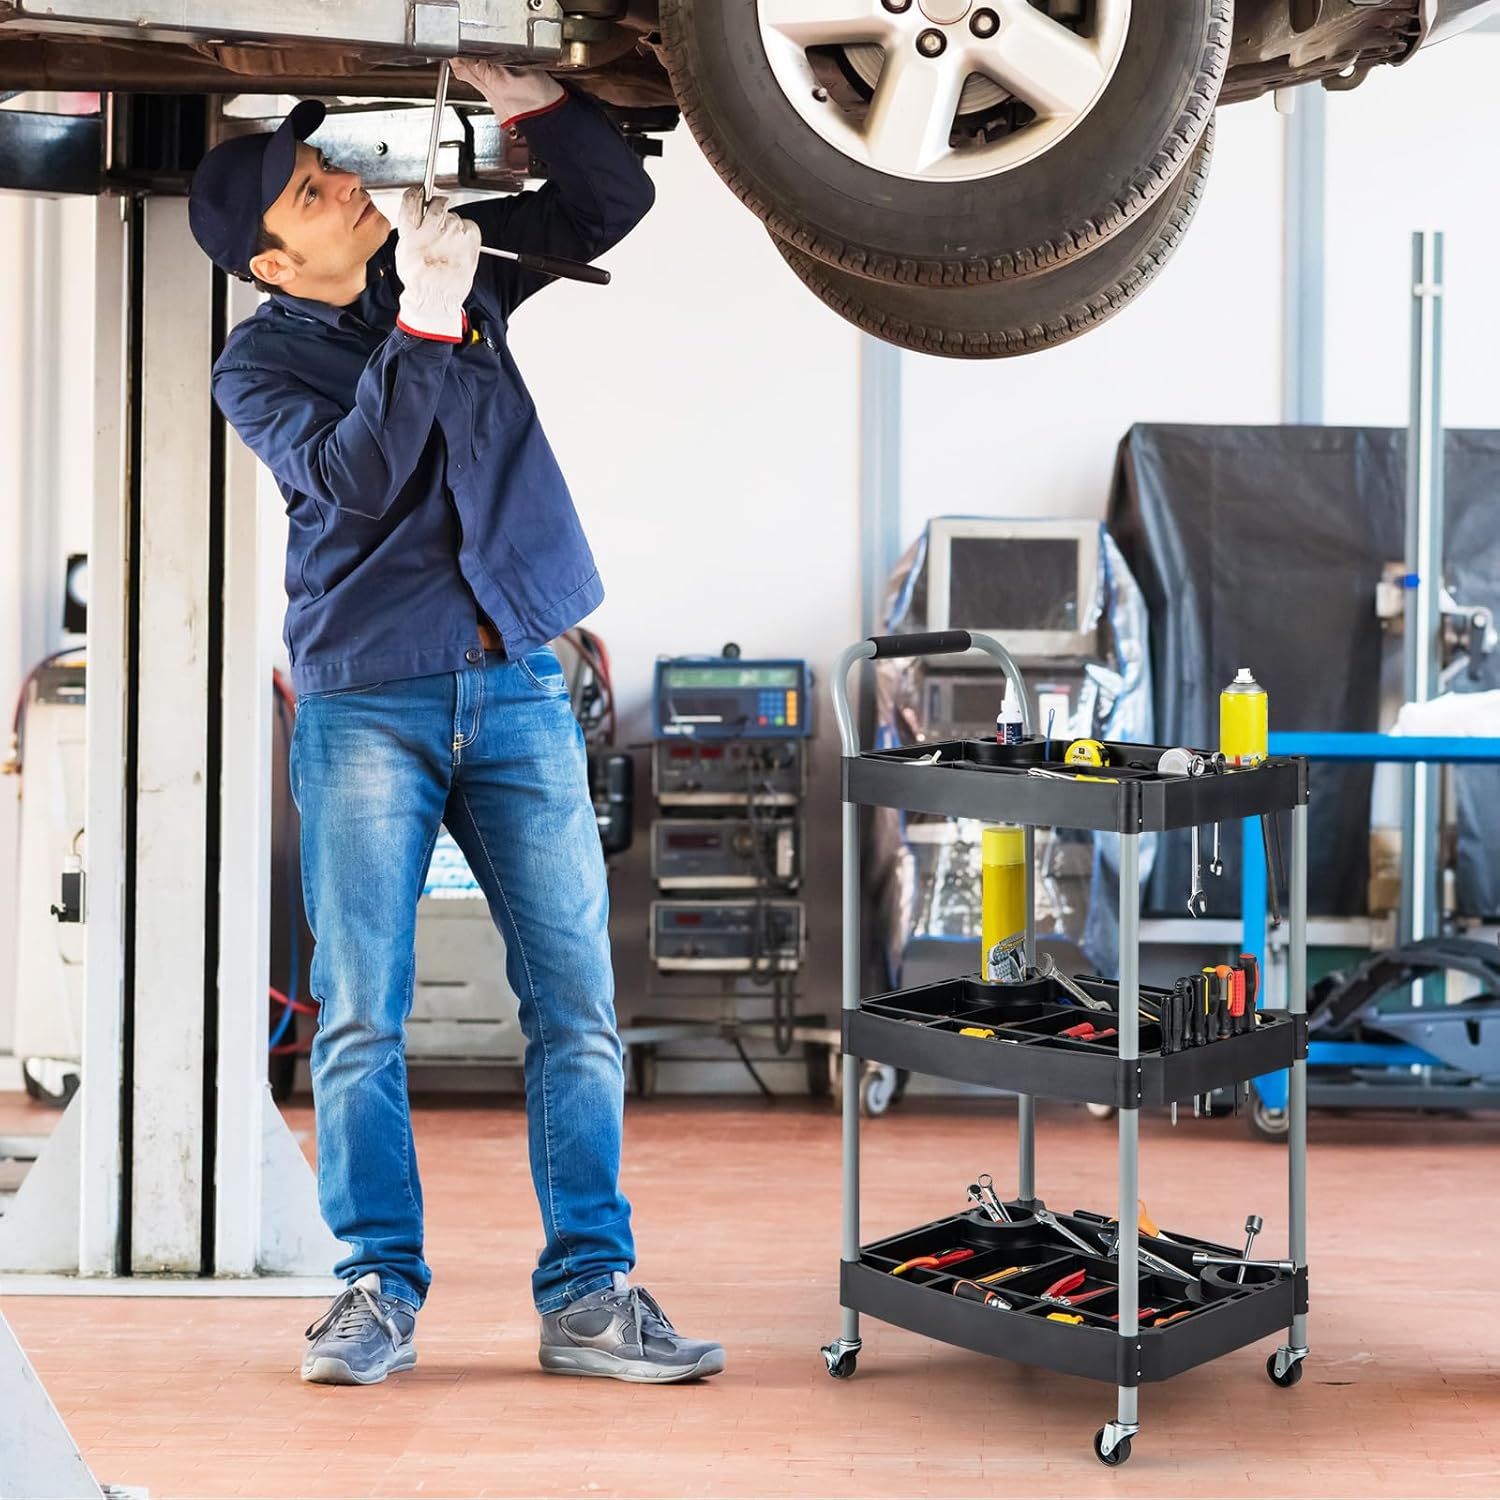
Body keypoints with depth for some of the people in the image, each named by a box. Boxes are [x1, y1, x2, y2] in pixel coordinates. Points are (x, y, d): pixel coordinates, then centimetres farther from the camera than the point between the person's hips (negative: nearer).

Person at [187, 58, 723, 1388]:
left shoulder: (453, 256, 12)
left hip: (519, 689, 3)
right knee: (360, 1018, -3)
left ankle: (590, 1293, 4)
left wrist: (527, 100, -2)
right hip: (368, 700, -2)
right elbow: (353, 478, -16)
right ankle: (381, 1292, 9)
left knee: (577, 1005, -2)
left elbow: (614, 200, 14)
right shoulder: (258, 365, 3)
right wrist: (424, 325, -23)